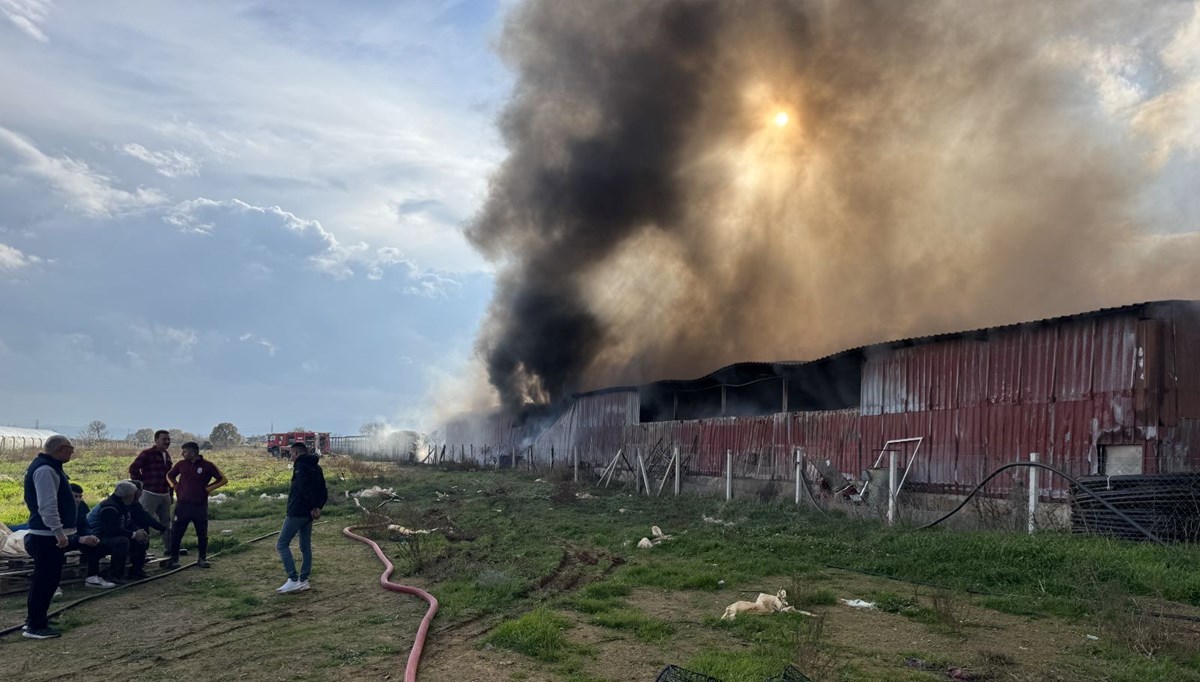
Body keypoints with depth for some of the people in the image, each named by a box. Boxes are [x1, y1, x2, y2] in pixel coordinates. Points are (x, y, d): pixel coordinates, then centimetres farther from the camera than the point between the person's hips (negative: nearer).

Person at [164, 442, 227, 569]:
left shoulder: (207, 465, -5)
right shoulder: (181, 464, 4)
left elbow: (223, 479, -1)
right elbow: (169, 475, 22)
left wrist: (208, 488, -7)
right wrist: (174, 485, 4)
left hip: (200, 506, -2)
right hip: (182, 505, 2)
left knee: (202, 534, 6)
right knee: (176, 533, 1)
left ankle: (202, 558, 18)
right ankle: (174, 558, 12)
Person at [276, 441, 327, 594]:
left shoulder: (300, 466, -11)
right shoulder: (316, 468, 16)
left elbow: (305, 488, -24)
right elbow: (323, 491, 13)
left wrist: (313, 507, -17)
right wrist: (318, 507, 2)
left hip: (296, 513, -9)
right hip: (308, 514, 9)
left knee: (282, 544, -2)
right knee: (305, 546, 12)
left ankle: (293, 580, -9)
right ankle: (303, 580, 15)